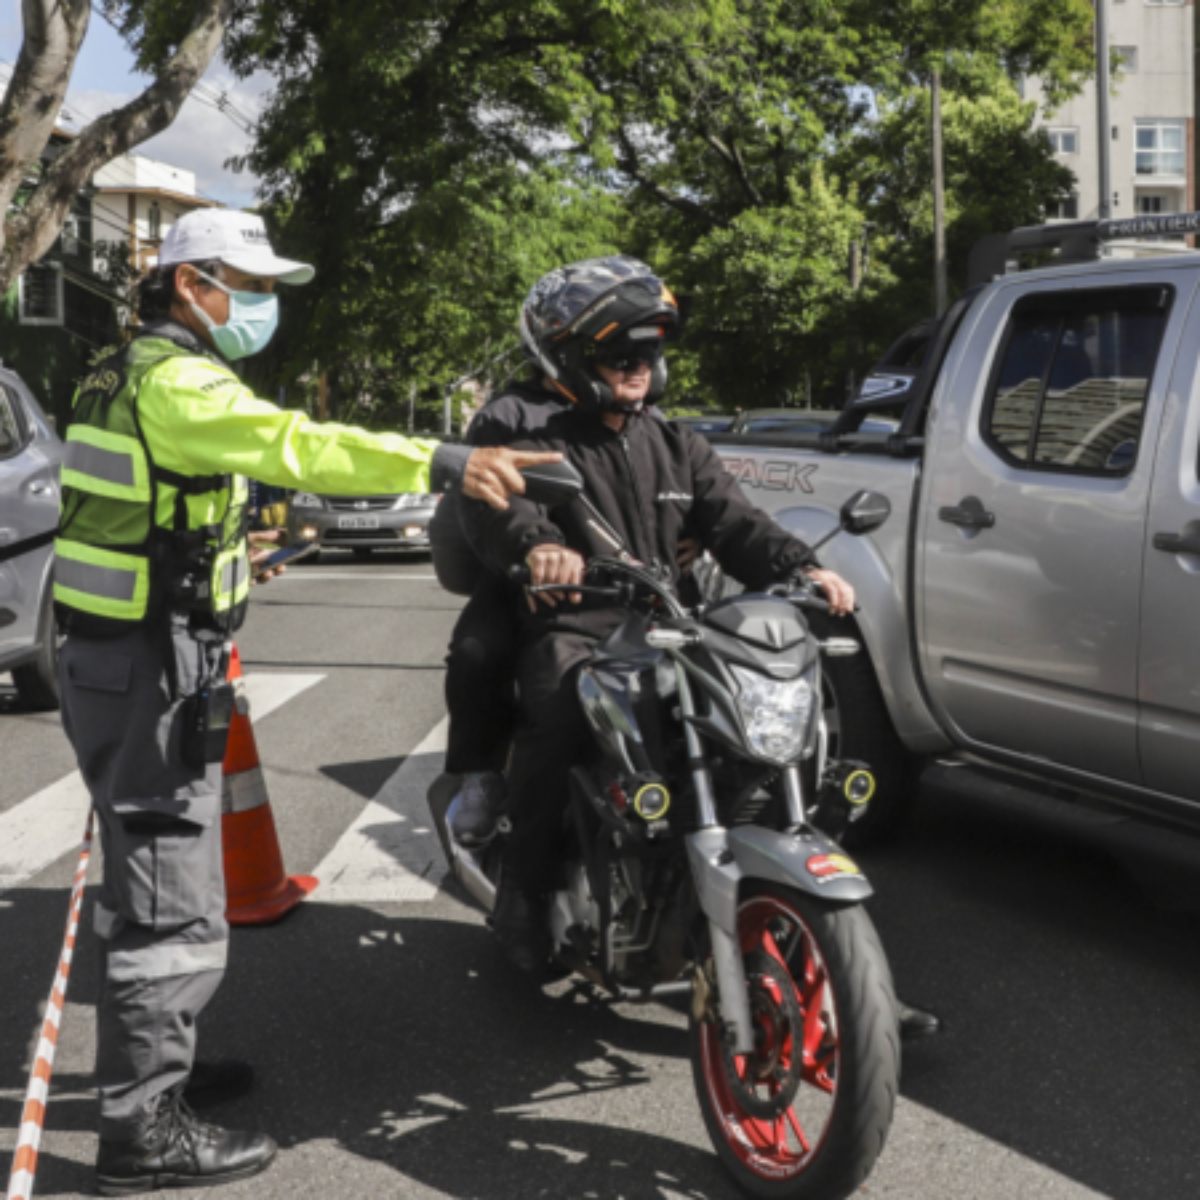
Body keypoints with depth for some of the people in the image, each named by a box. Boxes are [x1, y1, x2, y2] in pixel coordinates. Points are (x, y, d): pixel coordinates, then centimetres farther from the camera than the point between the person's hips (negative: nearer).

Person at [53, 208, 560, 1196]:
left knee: (152, 885, 21)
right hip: (154, 672, -11)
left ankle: (154, 1066, 35)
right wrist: (442, 465, -43)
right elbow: (294, 444, -36)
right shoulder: (175, 381, -19)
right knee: (173, 905, -6)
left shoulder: (130, 371, 15)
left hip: (121, 658, 11)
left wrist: (234, 543, 36)